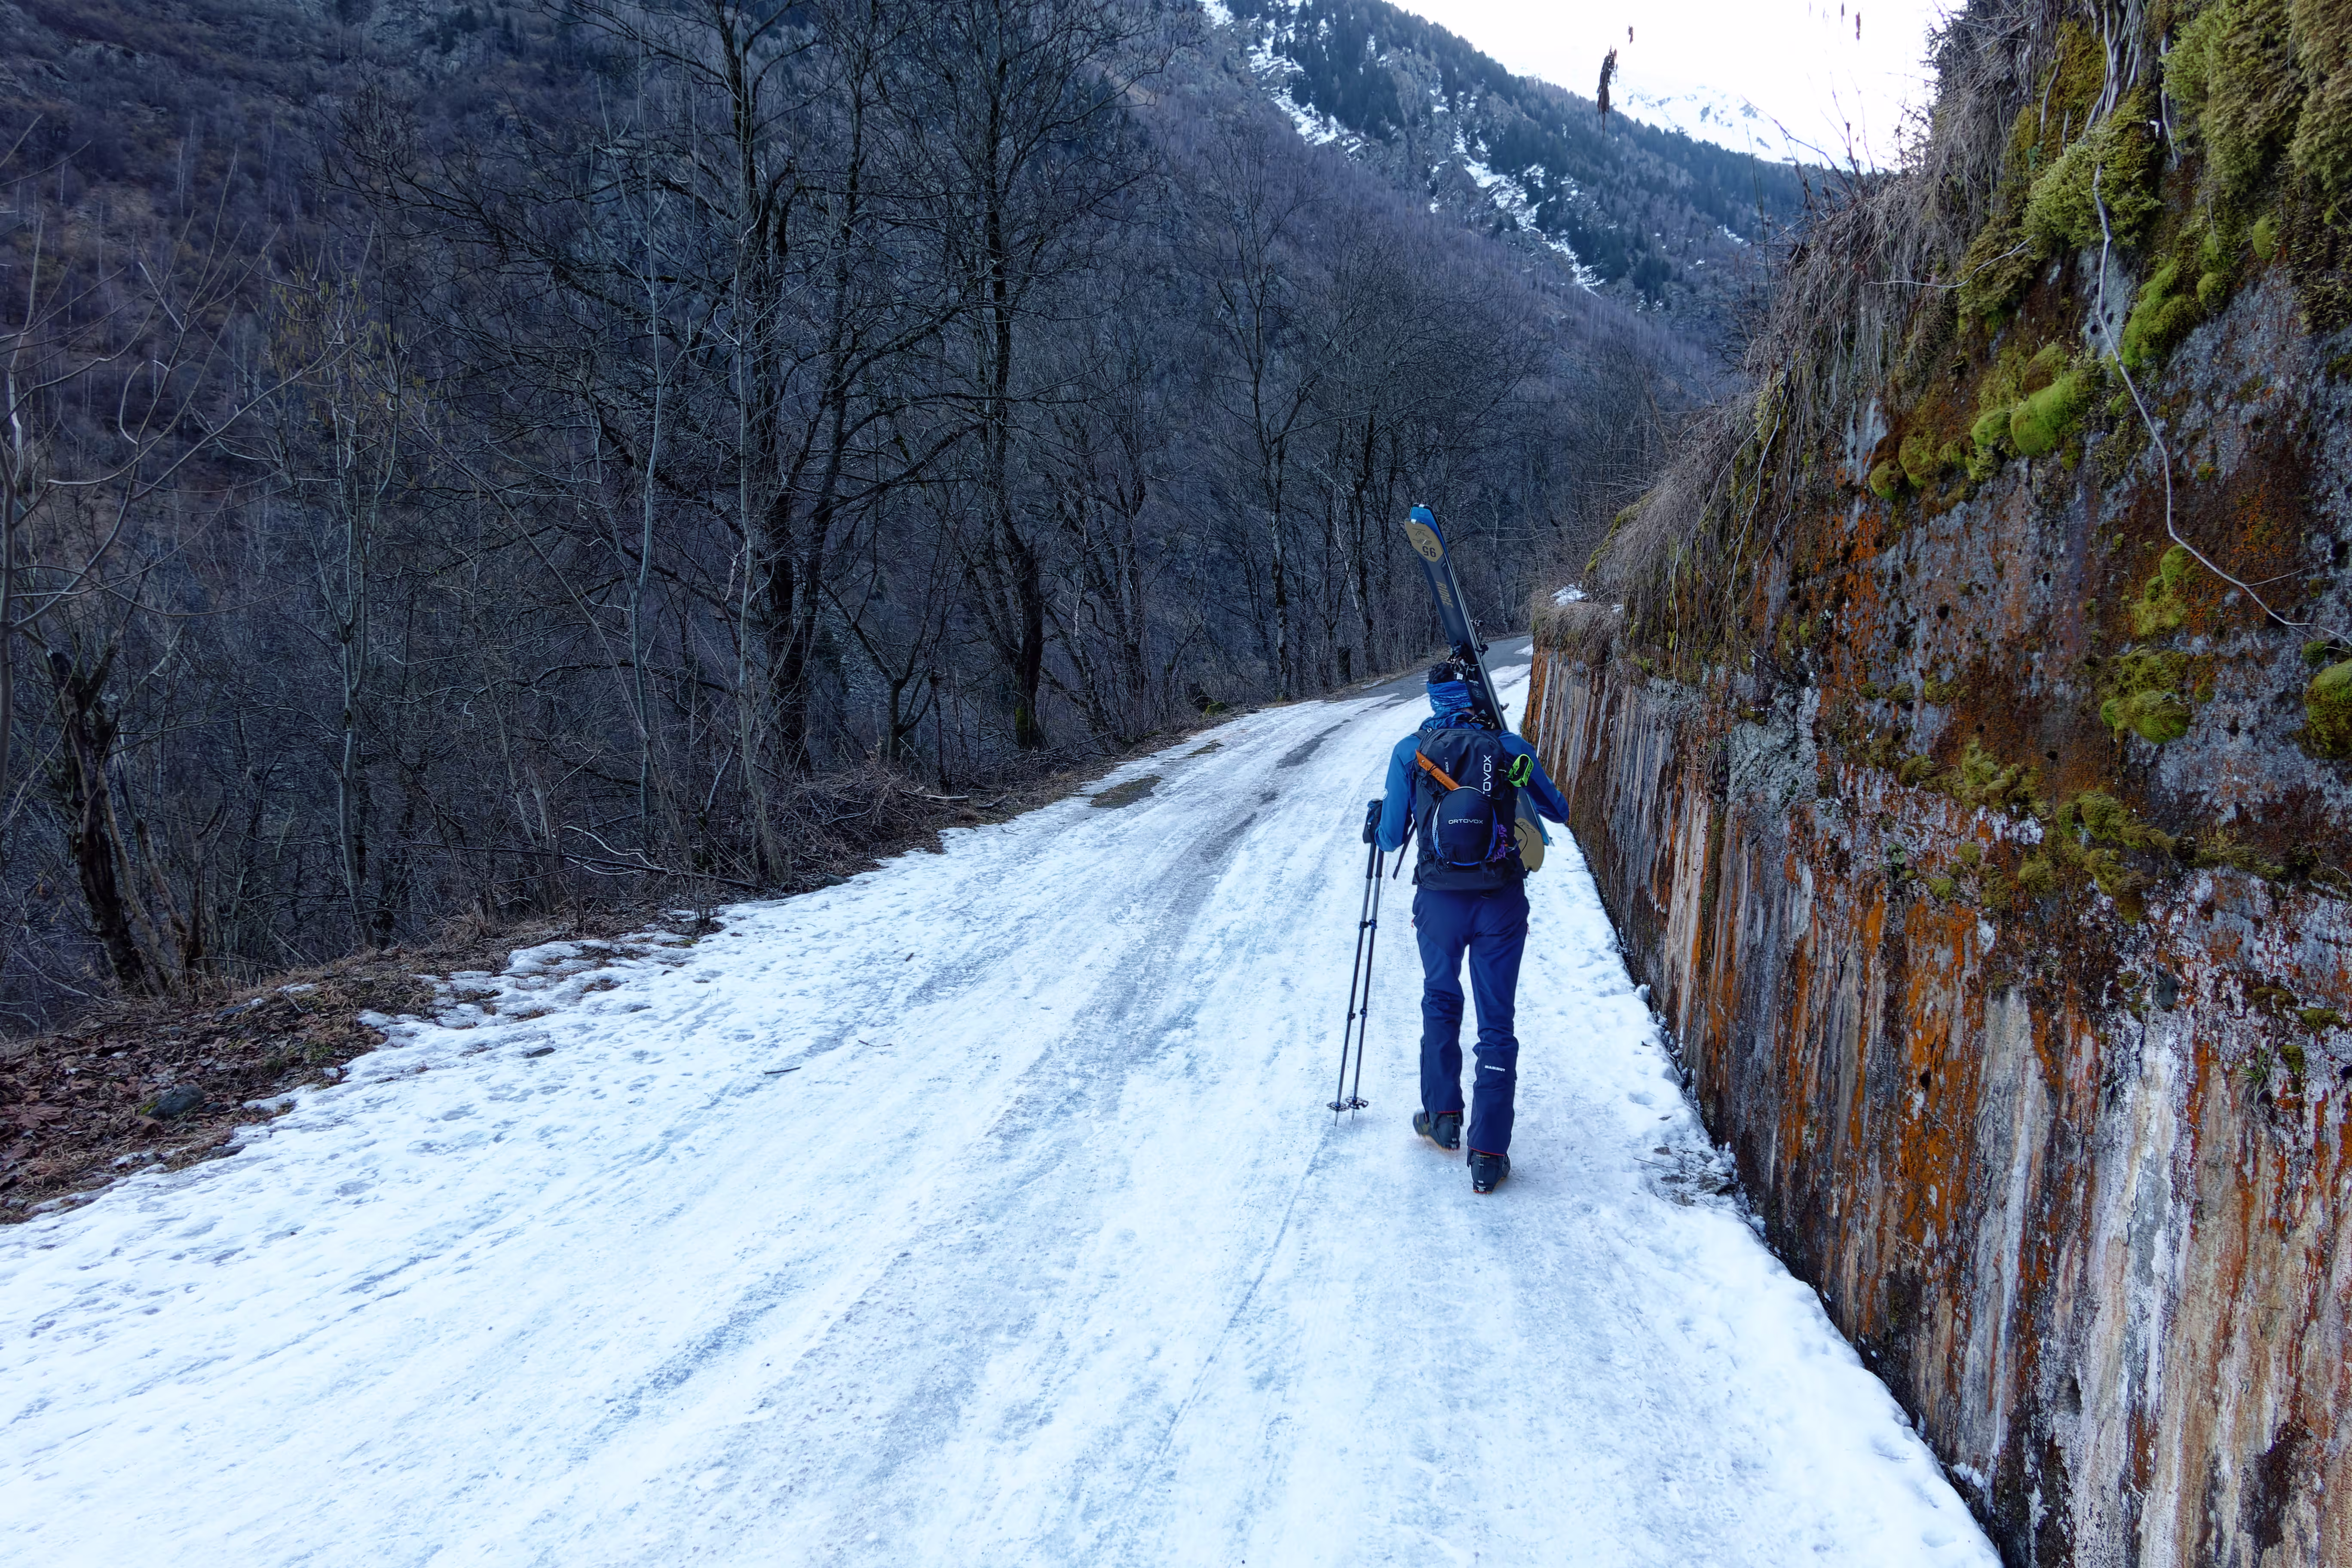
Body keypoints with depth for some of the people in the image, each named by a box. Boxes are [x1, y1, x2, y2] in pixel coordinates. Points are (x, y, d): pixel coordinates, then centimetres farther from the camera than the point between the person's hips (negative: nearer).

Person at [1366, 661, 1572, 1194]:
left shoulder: (1409, 751, 0)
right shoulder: (1509, 747, 1)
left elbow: (1391, 838, 4)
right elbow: (1557, 811, 14)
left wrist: (1378, 820, 28)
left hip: (1439, 900, 1)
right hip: (1501, 902, -1)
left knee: (1440, 1003, 26)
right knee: (1496, 1022, 7)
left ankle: (1442, 1115, 29)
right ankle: (1488, 1155, 6)